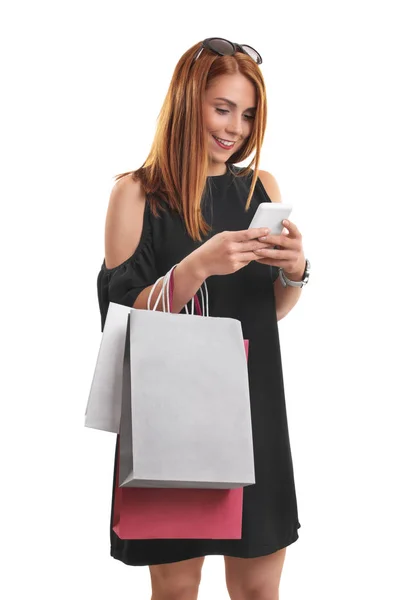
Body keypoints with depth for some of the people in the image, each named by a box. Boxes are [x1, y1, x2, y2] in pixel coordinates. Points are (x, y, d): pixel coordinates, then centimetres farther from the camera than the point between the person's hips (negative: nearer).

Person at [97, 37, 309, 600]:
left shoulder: (262, 186, 7)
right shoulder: (136, 193, -5)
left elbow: (274, 310, 12)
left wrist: (295, 269, -9)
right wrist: (199, 265, -23)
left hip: (254, 406, 4)